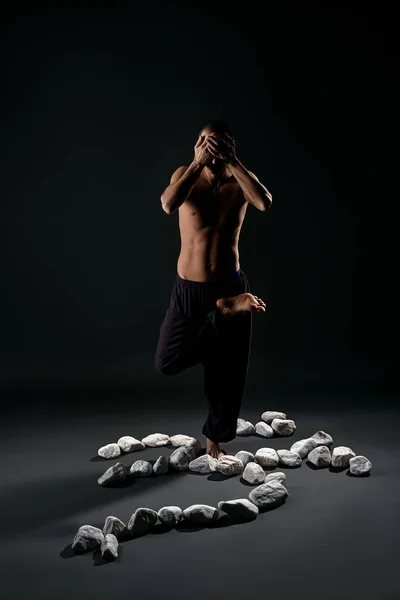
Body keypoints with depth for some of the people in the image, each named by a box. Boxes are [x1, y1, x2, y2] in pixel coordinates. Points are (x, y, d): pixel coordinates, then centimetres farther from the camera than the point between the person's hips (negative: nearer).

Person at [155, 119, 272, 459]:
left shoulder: (240, 180, -2)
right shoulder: (186, 174, -4)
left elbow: (265, 203, -25)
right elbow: (168, 205, -27)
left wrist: (231, 161, -24)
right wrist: (198, 163, -25)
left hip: (230, 286, 0)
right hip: (188, 289, 0)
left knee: (227, 371, 6)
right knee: (167, 363, -2)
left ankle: (215, 441, 27)